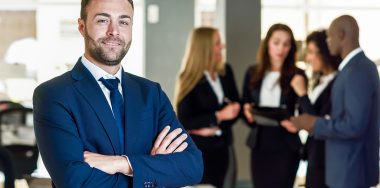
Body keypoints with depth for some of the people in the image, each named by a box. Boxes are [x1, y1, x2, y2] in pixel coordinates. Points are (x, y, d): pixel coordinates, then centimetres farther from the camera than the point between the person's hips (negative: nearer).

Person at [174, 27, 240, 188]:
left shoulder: (225, 71, 3)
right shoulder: (189, 79, -12)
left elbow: (236, 107, 7)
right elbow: (184, 121, -15)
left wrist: (214, 127, -9)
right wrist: (219, 116, -22)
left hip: (221, 146, 5)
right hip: (197, 150, -5)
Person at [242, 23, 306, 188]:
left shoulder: (297, 75, -3)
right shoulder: (253, 73, 7)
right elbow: (244, 107, 12)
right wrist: (248, 114, -10)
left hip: (285, 146, -3)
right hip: (259, 144, 3)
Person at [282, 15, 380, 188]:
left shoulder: (357, 72, -21)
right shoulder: (360, 66, 10)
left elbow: (354, 125, -26)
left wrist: (315, 124, -16)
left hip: (351, 169, -10)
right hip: (348, 165, 10)